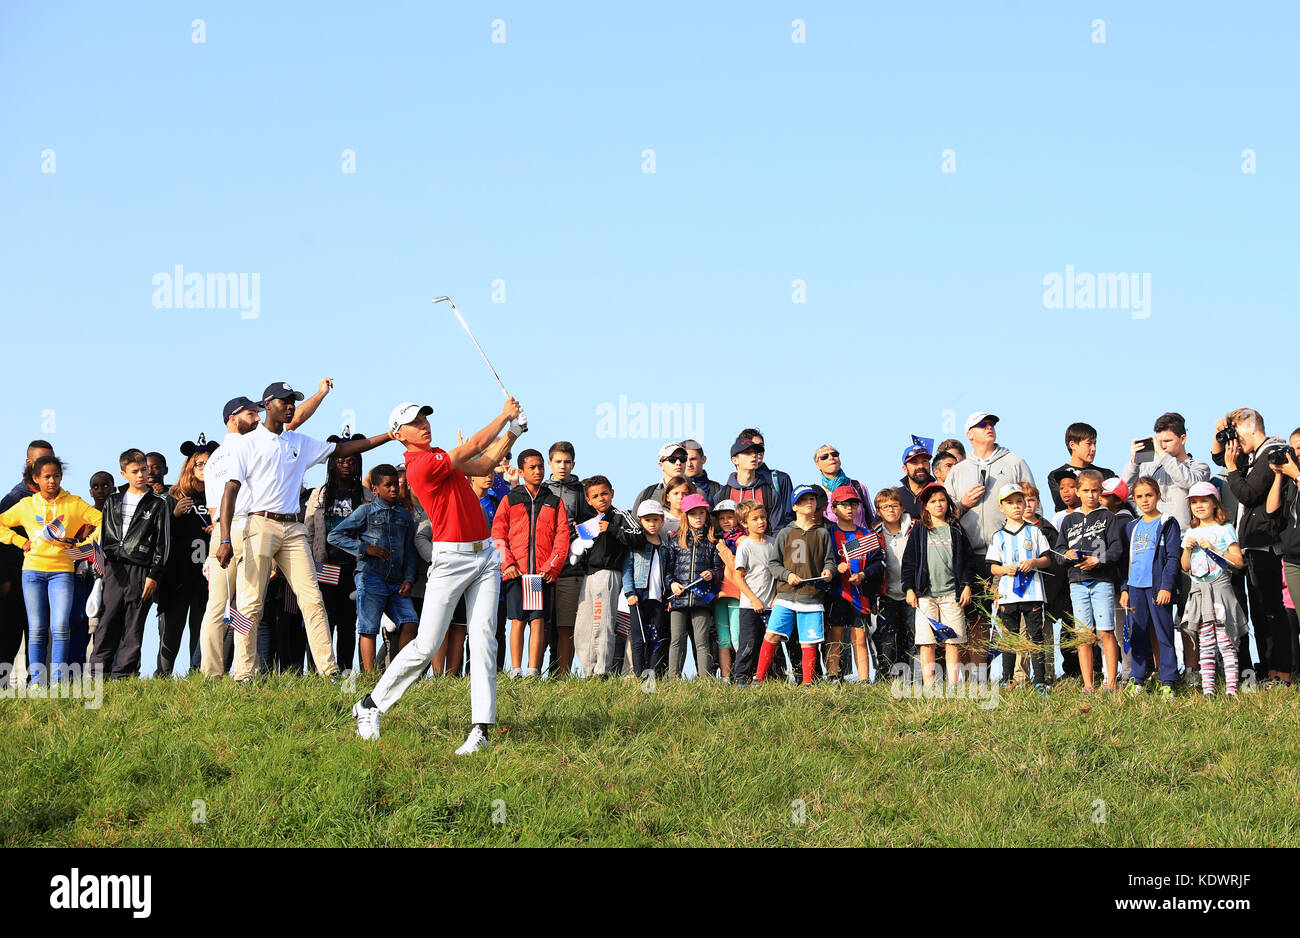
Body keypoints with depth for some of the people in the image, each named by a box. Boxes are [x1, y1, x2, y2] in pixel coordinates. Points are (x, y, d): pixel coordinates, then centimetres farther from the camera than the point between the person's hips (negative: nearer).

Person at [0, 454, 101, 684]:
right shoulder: (26, 505, 8)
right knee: (37, 630, -1)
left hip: (62, 570, -1)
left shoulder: (73, 504, 4)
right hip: (33, 570, 1)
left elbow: (103, 521, 2)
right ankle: (36, 682, 1)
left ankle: (59, 681, -10)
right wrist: (21, 542, 4)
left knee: (60, 628, -12)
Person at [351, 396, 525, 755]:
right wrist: (505, 415, -3)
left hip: (486, 556, 8)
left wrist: (513, 431, 9)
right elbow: (472, 448, -14)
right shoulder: (421, 465, -14)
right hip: (451, 558, -8)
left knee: (483, 640, -4)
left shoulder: (438, 455, 16)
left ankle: (481, 729, -8)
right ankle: (371, 705, 12)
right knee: (426, 645, -6)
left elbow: (484, 464, 21)